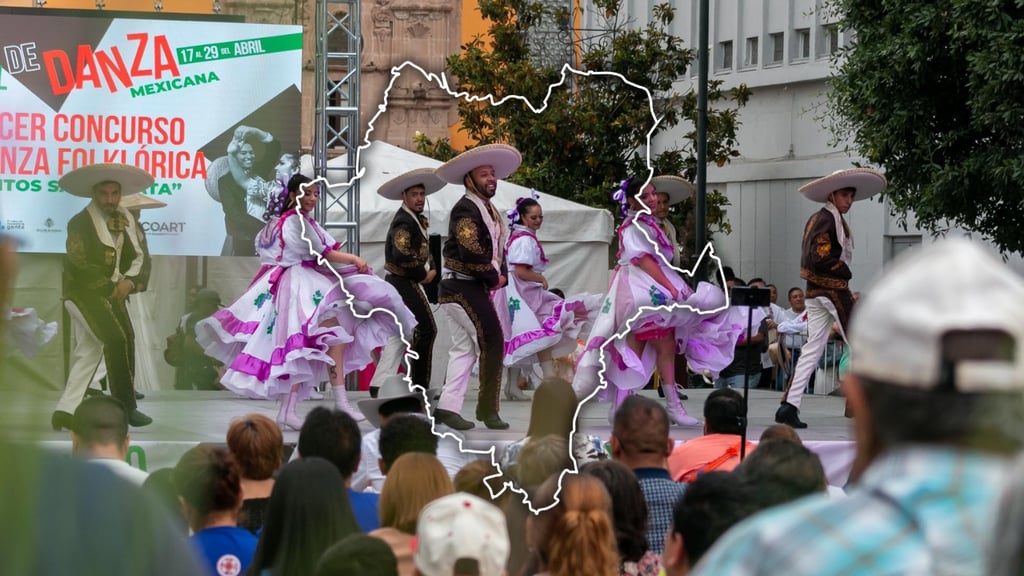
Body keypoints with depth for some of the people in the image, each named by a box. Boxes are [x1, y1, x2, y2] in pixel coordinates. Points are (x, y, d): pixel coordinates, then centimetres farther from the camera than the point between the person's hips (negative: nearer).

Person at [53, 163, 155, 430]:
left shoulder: (125, 220, 9)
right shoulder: (80, 223, -10)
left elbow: (138, 257, 10)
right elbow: (80, 265, -17)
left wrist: (129, 281, -10)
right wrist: (112, 286, -15)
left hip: (113, 292, 8)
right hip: (84, 293, -8)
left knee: (91, 349, 11)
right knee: (120, 338, -20)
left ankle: (66, 411, 17)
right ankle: (126, 408, -15)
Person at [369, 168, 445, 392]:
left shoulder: (417, 220, 16)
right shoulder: (404, 222, -16)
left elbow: (424, 250, 23)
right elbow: (401, 256, -27)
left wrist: (432, 268, 4)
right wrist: (423, 274, -16)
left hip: (398, 284, 10)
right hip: (405, 284, -10)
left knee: (397, 335, 11)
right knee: (426, 330, -7)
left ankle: (379, 383, 10)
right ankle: (420, 385, -3)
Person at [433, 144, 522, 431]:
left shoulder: (488, 210, 18)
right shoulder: (466, 210, -14)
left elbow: (497, 249, 22)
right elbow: (471, 252, -24)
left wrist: (502, 274, 4)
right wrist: (493, 277, -12)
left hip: (474, 288, 10)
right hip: (462, 287, -10)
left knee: (464, 348, 9)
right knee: (492, 343, -9)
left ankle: (448, 407, 10)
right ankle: (487, 409, -3)